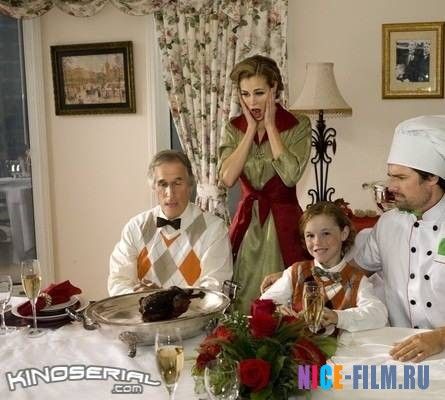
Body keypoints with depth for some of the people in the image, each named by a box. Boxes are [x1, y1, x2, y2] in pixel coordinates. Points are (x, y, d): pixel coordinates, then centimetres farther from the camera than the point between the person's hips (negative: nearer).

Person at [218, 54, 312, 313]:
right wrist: (251, 129, -8)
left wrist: (270, 125, -13)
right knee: (243, 304, 6)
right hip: (246, 223, 3)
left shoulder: (298, 126, -4)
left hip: (283, 223, -3)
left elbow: (290, 175, -19)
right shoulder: (234, 128, 5)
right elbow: (227, 178, -9)